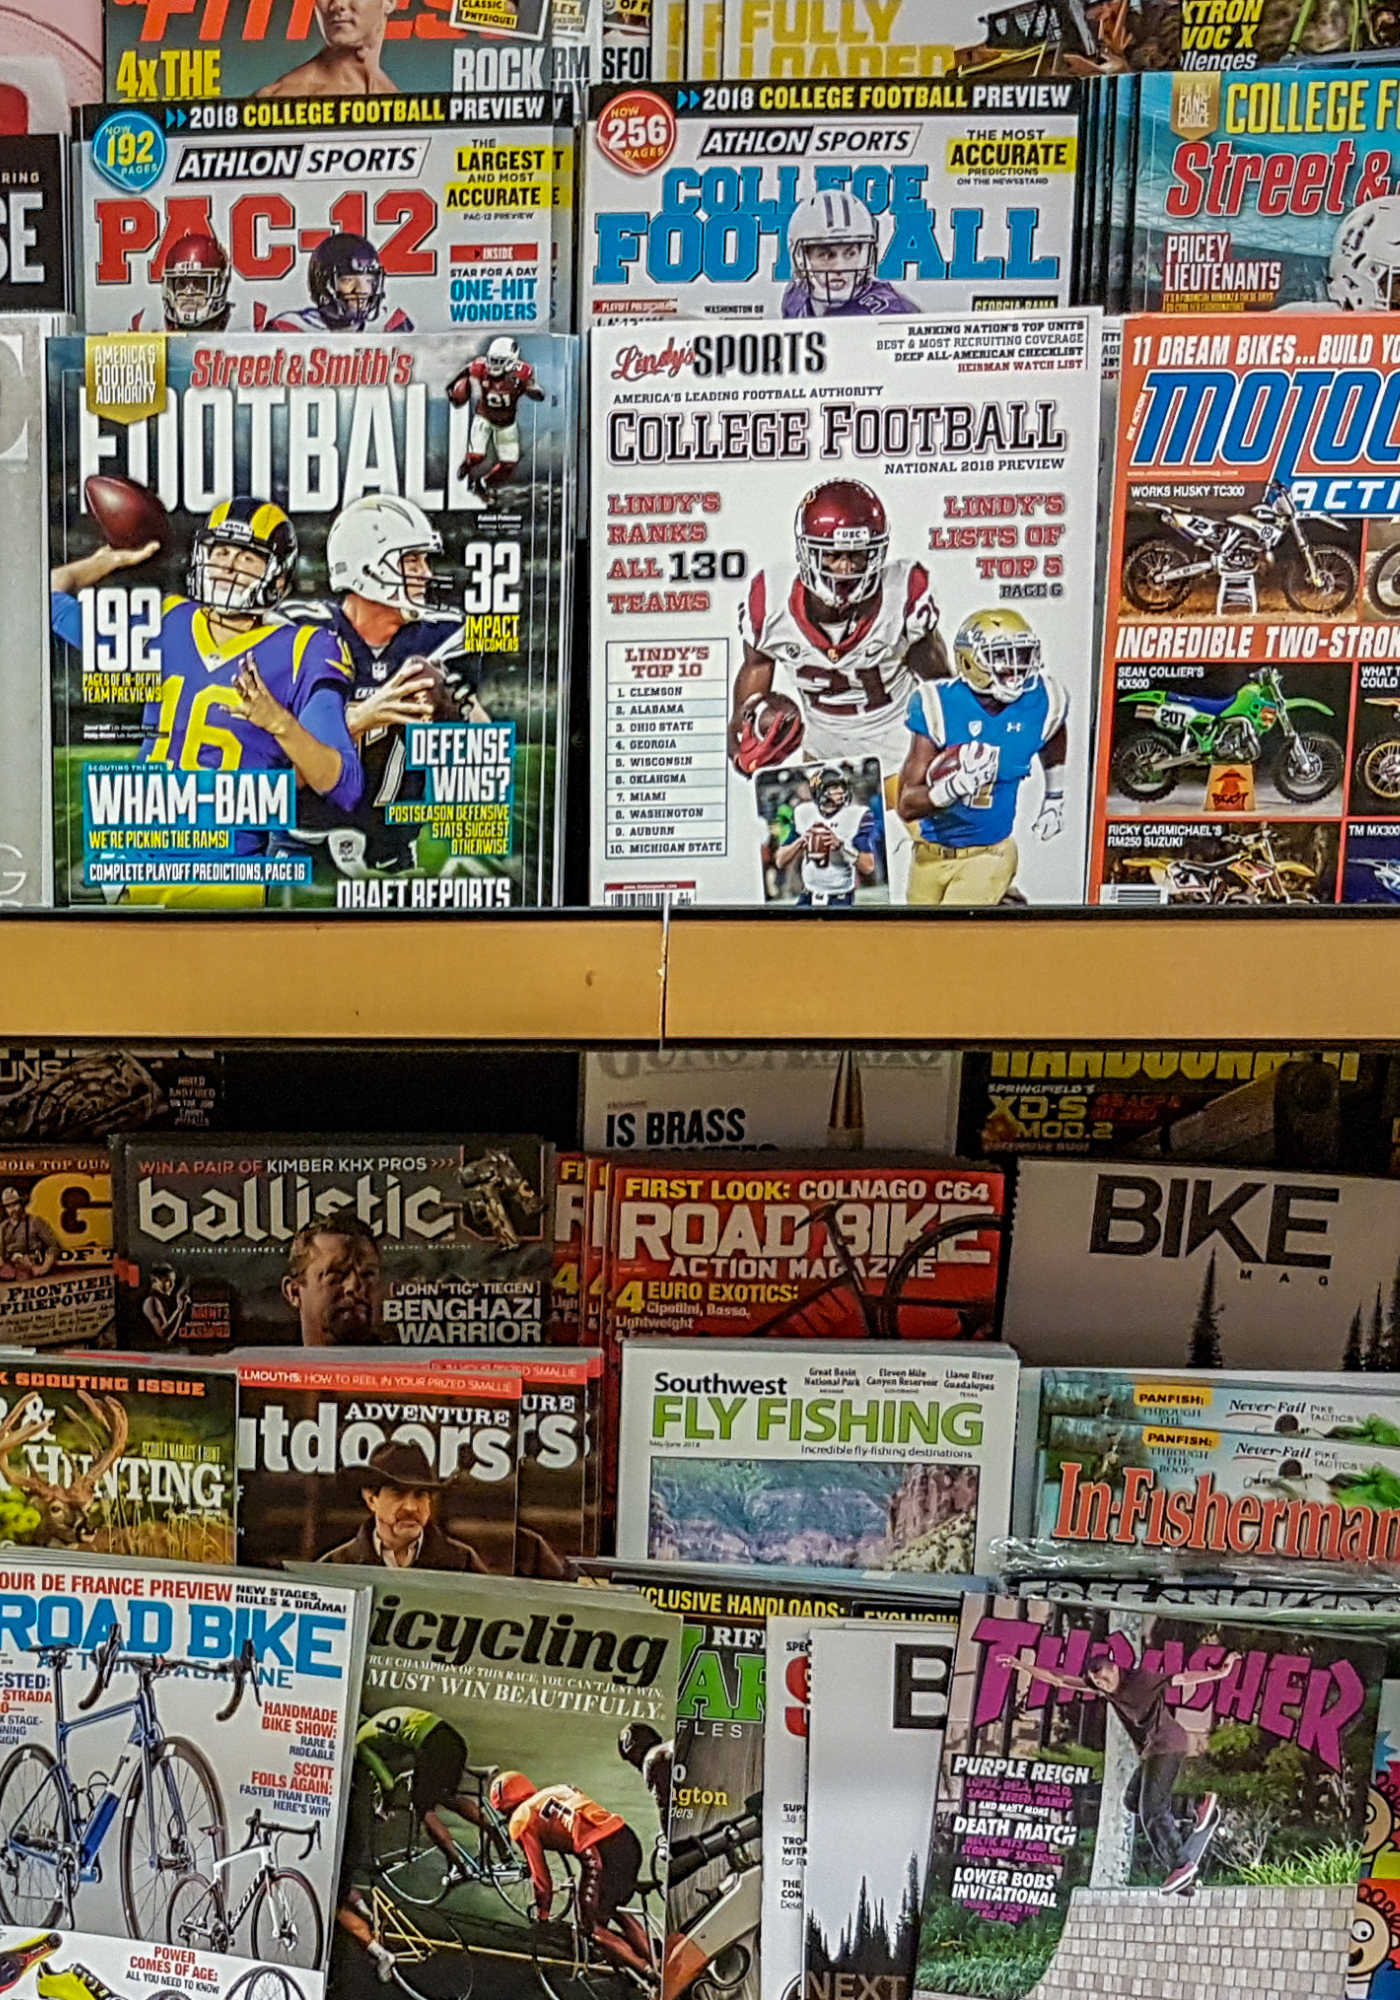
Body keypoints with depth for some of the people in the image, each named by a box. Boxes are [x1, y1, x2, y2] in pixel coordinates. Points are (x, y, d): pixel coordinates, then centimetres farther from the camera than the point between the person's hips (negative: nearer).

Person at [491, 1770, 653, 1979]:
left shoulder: (521, 1820, 12)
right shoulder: (558, 1790, 31)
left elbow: (540, 1874, 12)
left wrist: (542, 1916, 26)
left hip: (598, 1853, -7)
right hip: (629, 1839, 7)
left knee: (594, 1927, 14)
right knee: (616, 1910, 29)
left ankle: (649, 1974, 6)